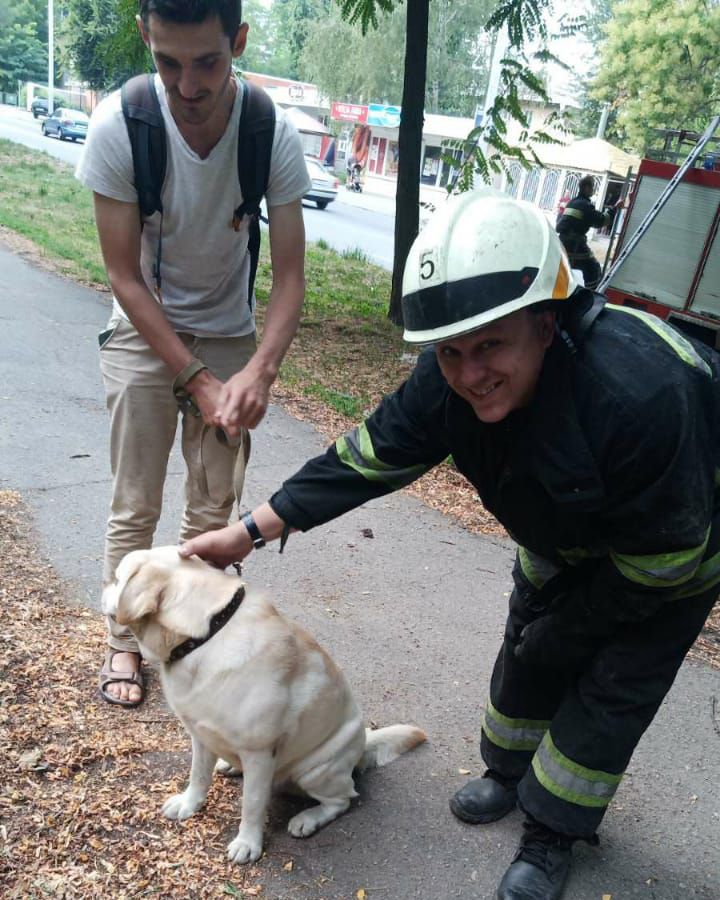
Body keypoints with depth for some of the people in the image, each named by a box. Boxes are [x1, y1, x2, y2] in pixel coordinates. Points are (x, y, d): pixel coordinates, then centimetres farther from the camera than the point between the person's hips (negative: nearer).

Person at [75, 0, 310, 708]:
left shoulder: (274, 135, -19)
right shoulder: (118, 126, -23)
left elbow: (289, 277, -16)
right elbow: (124, 276, -18)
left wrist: (259, 370, -33)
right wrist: (197, 380, -21)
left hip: (230, 337, 2)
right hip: (143, 334, -1)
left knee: (215, 504, 5)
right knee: (135, 507, 3)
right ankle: (123, 641, 22)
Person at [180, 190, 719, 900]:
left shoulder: (639, 395, -45)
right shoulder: (448, 381, -27)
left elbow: (660, 556, -31)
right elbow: (371, 456, -17)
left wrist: (569, 623, -16)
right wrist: (251, 530, -21)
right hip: (566, 537, 5)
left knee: (610, 693, 1)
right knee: (527, 652, 14)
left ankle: (550, 835, 24)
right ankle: (510, 774, 41)